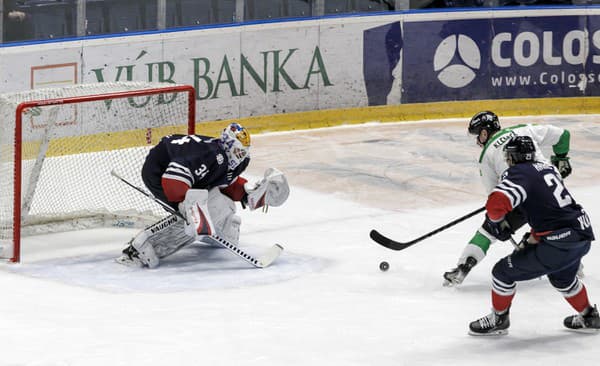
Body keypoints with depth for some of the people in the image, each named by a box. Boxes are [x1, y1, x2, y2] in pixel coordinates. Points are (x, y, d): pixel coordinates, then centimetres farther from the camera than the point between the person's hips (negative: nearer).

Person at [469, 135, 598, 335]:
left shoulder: (518, 173, -10)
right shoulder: (547, 168, 15)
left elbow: (497, 203, -25)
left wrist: (496, 223, -4)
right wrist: (533, 236, 30)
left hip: (559, 244, -8)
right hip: (583, 234, 8)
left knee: (504, 272, 8)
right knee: (562, 277, 37)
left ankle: (498, 319, 24)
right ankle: (589, 317, 52)